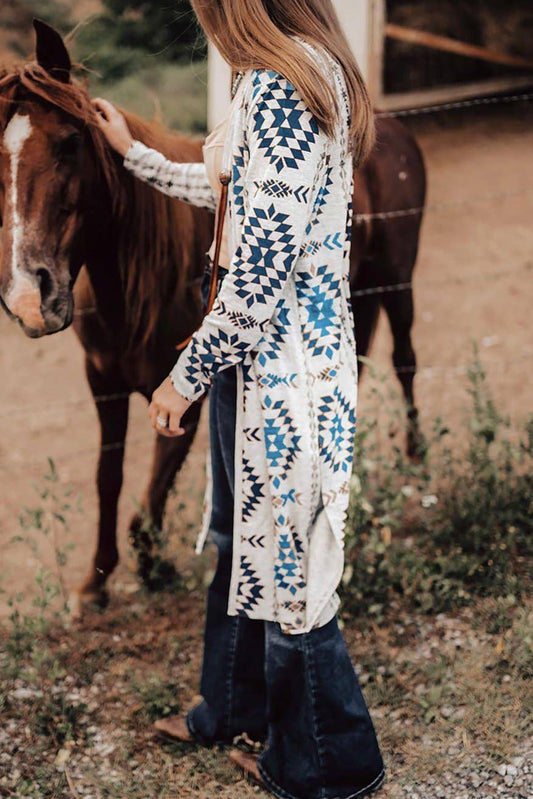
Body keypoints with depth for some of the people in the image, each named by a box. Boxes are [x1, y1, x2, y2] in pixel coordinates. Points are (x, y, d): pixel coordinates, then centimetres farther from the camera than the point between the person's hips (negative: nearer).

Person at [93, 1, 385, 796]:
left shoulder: (274, 85, -21)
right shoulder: (316, 73, 10)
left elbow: (262, 272, -24)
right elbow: (229, 187, 25)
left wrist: (187, 373, -14)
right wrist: (132, 151, 36)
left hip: (277, 365, -10)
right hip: (289, 354, 10)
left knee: (283, 564, 5)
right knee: (246, 545, 23)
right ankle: (233, 710, 43)